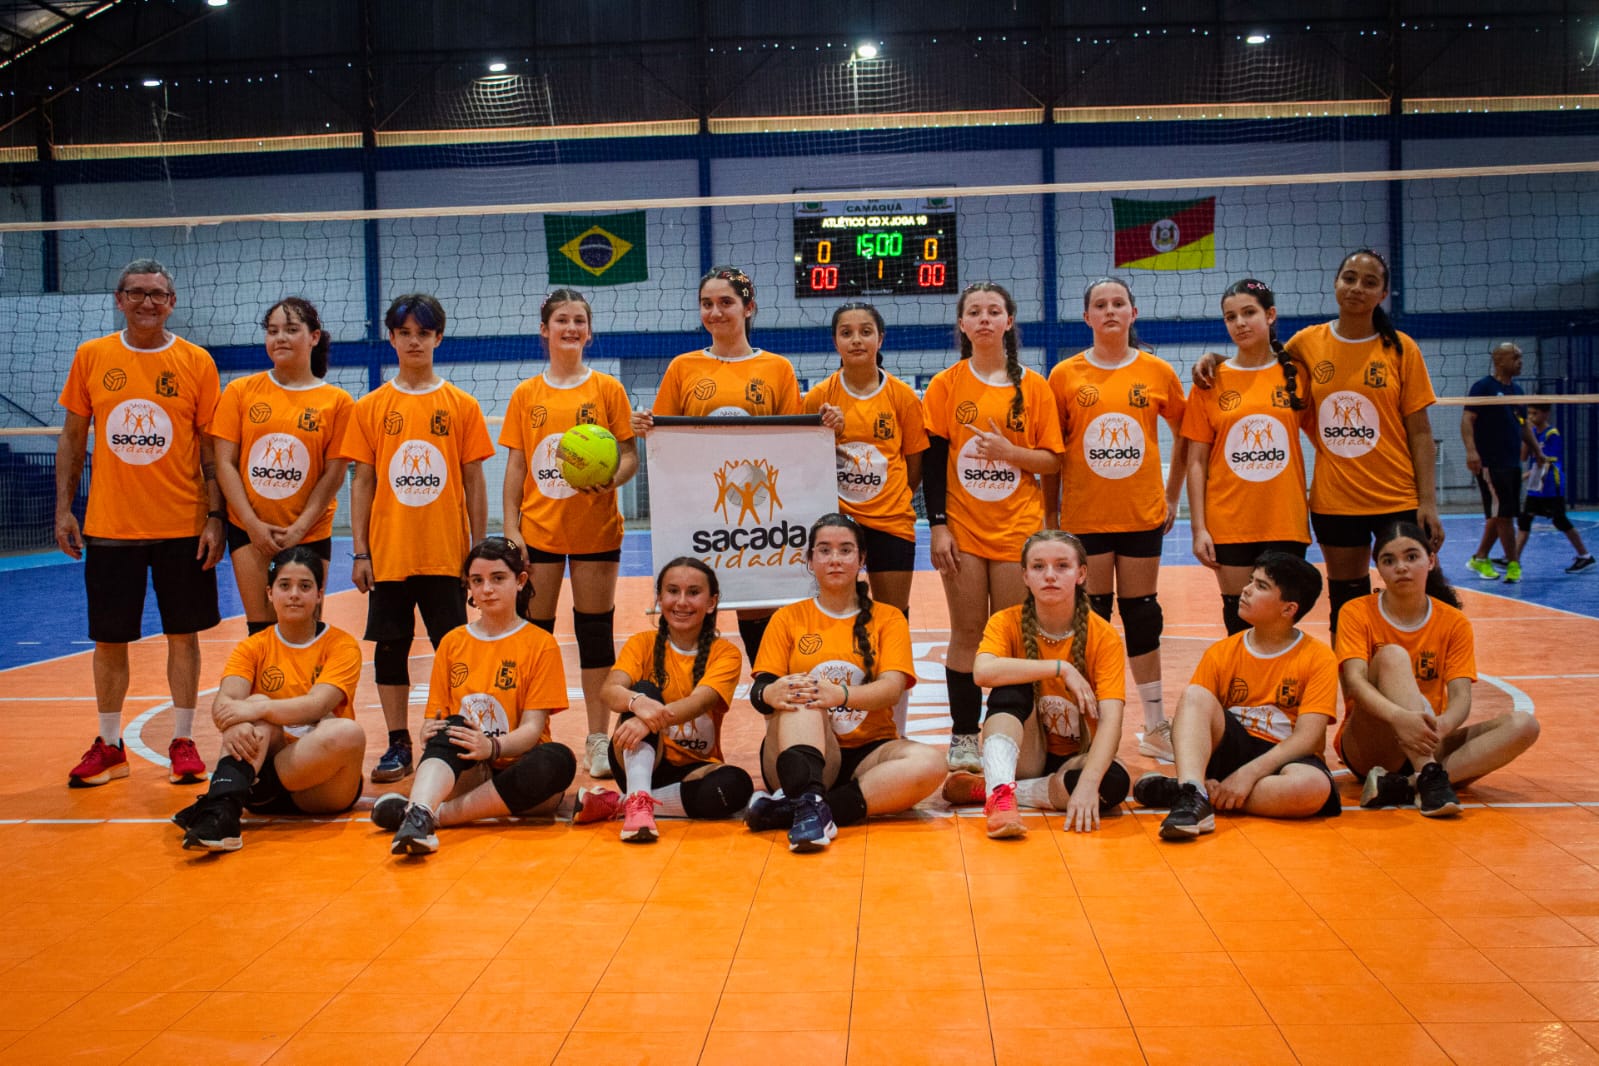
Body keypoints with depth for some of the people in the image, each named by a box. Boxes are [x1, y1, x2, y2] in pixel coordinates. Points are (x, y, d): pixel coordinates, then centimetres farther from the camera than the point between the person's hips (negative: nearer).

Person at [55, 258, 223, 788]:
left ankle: (183, 743, 18)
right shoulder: (91, 357, 3)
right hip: (109, 525, 1)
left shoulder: (196, 362, -1)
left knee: (183, 634, 6)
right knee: (109, 639, 8)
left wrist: (215, 516, -5)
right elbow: (72, 436, 8)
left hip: (183, 526, -1)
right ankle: (108, 747, 22)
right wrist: (63, 508, 2)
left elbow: (211, 447, 1)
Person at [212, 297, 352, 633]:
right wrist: (253, 524, -8)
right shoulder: (241, 391, 3)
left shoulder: (337, 401, -1)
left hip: (309, 534, -1)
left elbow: (334, 473, -3)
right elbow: (224, 463, 1)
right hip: (249, 530, 1)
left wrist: (299, 528, -10)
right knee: (261, 627, 1)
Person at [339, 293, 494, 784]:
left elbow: (474, 482, 4)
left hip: (447, 553, -1)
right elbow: (362, 481, 5)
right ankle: (398, 745, 18)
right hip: (388, 553, 1)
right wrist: (360, 551, 0)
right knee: (390, 647, 7)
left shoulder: (462, 405, 2)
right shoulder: (370, 407, 5)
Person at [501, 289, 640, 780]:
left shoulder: (607, 389, 3)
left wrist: (614, 477, -20)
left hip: (595, 528, -1)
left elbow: (630, 454, 2)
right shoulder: (526, 395, 7)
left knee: (595, 629, 4)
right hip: (539, 529, 1)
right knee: (534, 630, 4)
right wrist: (510, 528, -2)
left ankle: (598, 739, 13)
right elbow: (516, 466, 6)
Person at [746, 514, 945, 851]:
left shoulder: (888, 618, 11)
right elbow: (759, 687, 1)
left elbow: (892, 687, -7)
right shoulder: (788, 618, 12)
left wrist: (841, 694, -29)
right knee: (799, 696, -29)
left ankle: (791, 809, -36)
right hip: (801, 751, 0)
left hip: (866, 755, 0)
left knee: (929, 763, -30)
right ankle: (809, 800, -50)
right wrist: (770, 693, -26)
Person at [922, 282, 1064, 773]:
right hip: (963, 528, 0)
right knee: (967, 634, 2)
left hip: (1017, 527, 0)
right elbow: (932, 459, 1)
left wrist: (1010, 451, -15)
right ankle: (963, 738, 11)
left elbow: (1052, 460, 3)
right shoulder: (946, 385, 3)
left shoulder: (1033, 386, 4)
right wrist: (938, 525, -6)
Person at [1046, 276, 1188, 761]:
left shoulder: (1157, 372, 2)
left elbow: (1185, 436, 13)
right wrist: (1049, 515, 2)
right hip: (1084, 516, -1)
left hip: (1142, 515, 1)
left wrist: (1172, 497, 8)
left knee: (1142, 616, 8)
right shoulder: (1065, 375, -1)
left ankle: (1156, 725, 19)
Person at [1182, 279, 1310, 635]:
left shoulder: (1295, 374, 3)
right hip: (1228, 525, 0)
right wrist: (1198, 527, -5)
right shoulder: (1210, 381, 2)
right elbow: (1197, 461, 1)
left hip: (1285, 522, 1)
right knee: (1239, 618, 5)